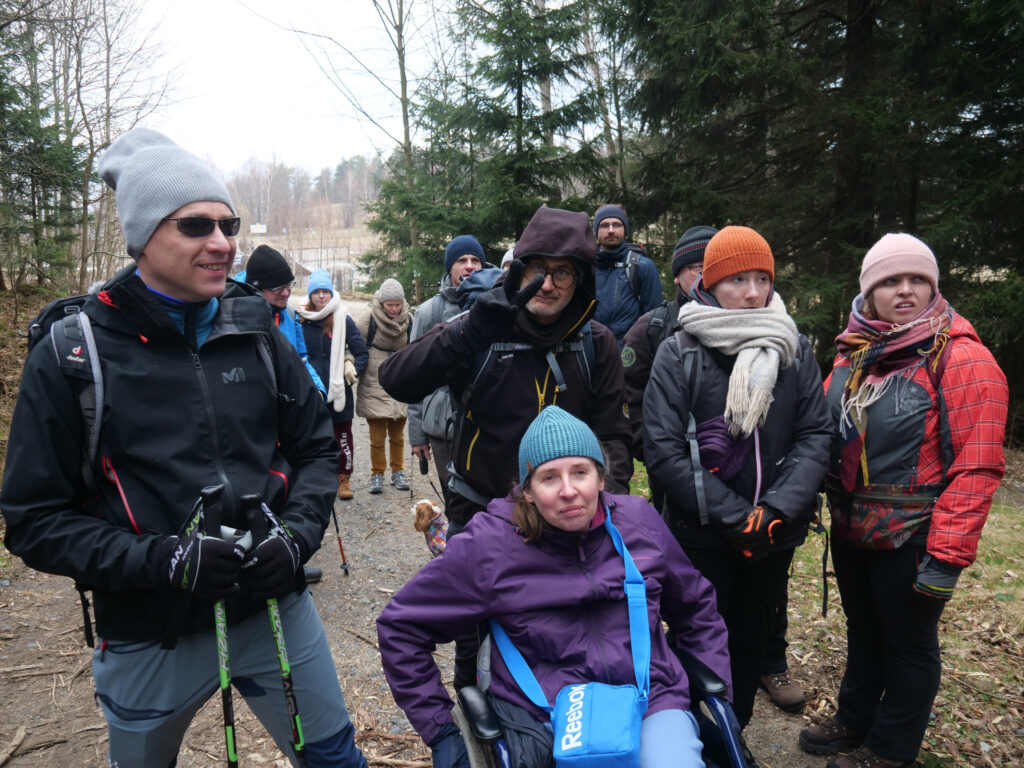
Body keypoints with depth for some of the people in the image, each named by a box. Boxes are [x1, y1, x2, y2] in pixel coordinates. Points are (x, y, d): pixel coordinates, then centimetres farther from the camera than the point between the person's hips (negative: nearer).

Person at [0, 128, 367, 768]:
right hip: (150, 638, -1)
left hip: (276, 610, 2)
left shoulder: (256, 331, -2)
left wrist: (296, 535, -11)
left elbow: (317, 447, 6)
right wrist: (163, 559, -21)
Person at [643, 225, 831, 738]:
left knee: (750, 637, 18)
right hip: (700, 534, -3)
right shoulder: (679, 353, -8)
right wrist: (735, 517, -17)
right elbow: (663, 450, -14)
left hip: (773, 536, 3)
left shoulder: (794, 350, 2)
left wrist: (776, 511, -16)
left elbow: (815, 436, -2)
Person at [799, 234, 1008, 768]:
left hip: (912, 539, -6)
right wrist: (829, 501, 5)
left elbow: (976, 468, -19)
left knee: (908, 644, 13)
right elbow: (825, 436, 13)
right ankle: (855, 720, 44)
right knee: (862, 630, 23)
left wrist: (948, 555, -21)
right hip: (850, 529, 6)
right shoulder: (853, 355, 4)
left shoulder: (963, 361, -15)